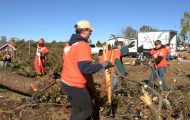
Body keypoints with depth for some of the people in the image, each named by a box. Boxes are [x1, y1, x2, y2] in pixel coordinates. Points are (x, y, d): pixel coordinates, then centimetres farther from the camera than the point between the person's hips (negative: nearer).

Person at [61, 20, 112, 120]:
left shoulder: (68, 44, 8)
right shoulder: (83, 45, -20)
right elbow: (85, 68, -29)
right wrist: (102, 65, -16)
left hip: (66, 82, 9)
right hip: (76, 85, -9)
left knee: (77, 109, 21)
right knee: (87, 110, 9)